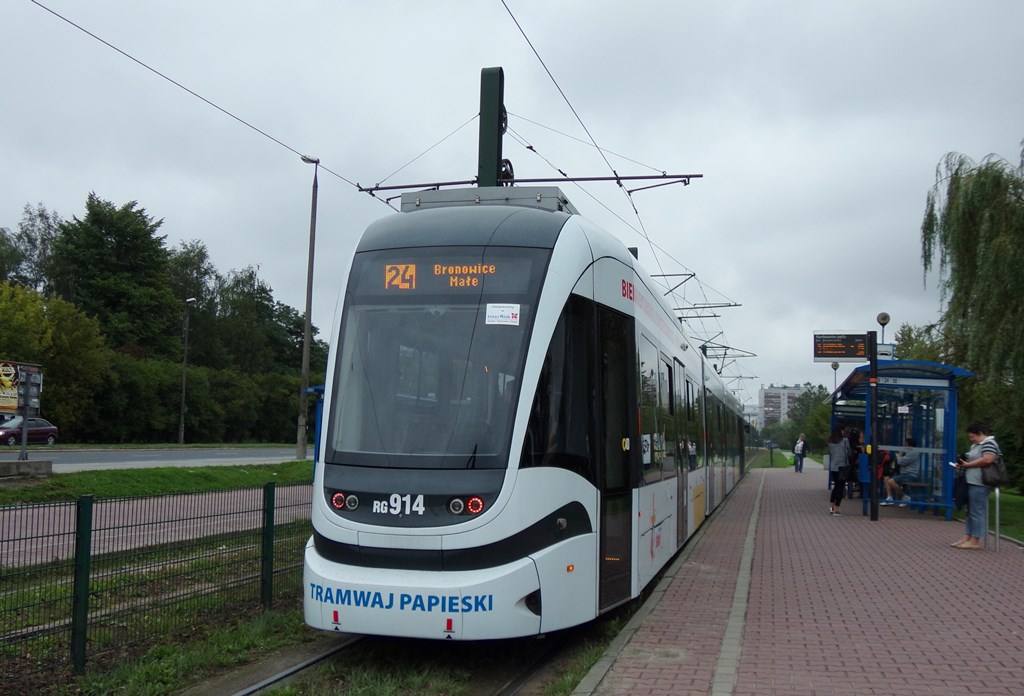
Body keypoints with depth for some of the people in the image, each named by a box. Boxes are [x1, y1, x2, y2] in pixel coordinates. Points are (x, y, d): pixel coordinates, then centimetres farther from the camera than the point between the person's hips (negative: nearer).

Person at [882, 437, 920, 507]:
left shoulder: (913, 453, -15)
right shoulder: (909, 452, 19)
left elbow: (901, 462, -19)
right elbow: (899, 463, 23)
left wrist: (899, 455, 0)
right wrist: (900, 456, 6)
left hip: (911, 476, -11)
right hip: (905, 474, 11)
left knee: (891, 481, -24)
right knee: (887, 478, 6)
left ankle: (905, 497, -10)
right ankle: (890, 498, -1)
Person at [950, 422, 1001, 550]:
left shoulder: (989, 443, -9)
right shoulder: (976, 445, 21)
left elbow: (987, 460, -22)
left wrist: (967, 464, -15)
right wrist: (963, 464, 8)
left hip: (979, 484, -10)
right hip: (972, 482, 10)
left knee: (977, 512, -6)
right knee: (970, 511, 10)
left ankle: (975, 541, -3)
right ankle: (967, 538, 14)